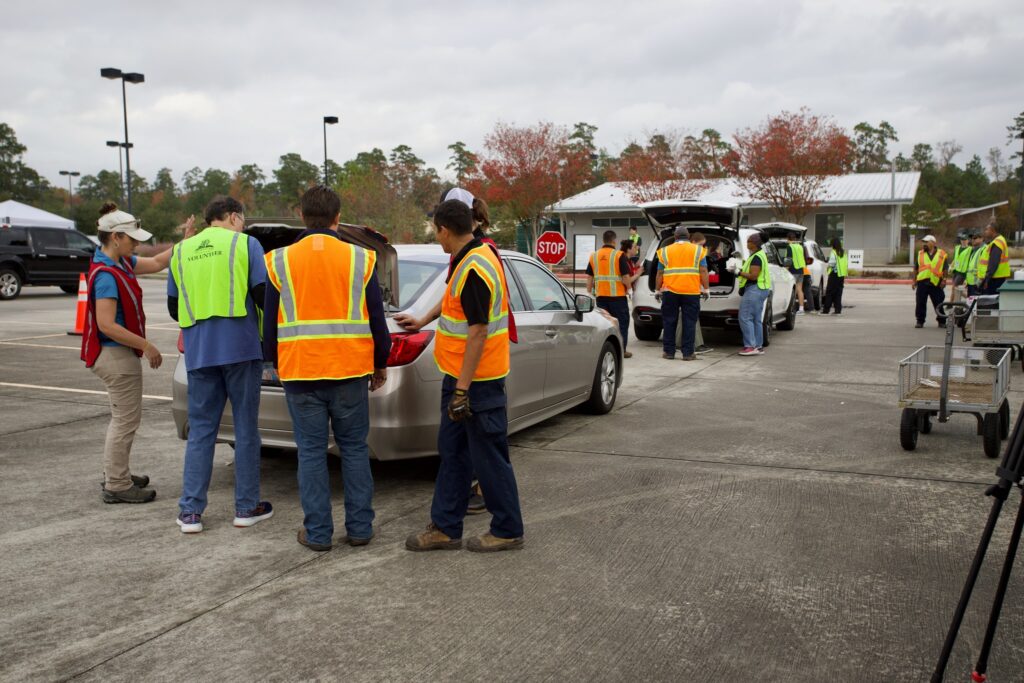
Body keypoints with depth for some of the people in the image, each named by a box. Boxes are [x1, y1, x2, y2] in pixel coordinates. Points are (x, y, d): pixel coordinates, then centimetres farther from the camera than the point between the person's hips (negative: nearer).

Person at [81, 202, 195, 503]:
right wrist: (146, 346, -21)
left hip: (121, 354, 10)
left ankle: (117, 476, 33)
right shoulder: (106, 274, -21)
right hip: (117, 355, -10)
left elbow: (156, 263, 16)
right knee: (126, 420, -1)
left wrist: (186, 241, 4)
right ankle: (117, 486, 9)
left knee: (123, 418, 21)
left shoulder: (121, 263, 7)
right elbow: (107, 325, -25)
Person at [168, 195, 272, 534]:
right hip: (241, 347, -3)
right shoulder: (245, 244, 0)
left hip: (198, 351, 4)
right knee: (245, 428, 6)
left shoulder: (182, 251, 13)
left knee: (200, 429, 10)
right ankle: (246, 507, 13)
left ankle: (190, 511, 9)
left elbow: (173, 307, 16)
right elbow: (263, 295, -7)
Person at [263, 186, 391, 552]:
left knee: (311, 451, 7)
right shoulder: (360, 259, -1)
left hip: (298, 371, 0)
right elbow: (377, 319, 2)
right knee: (354, 448, 11)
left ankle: (317, 532, 13)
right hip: (350, 370, 0)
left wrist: (274, 364, 20)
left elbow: (270, 322, 6)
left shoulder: (280, 261, 0)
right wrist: (381, 365, 14)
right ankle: (359, 527, 16)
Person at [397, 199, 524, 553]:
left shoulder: (474, 269, -22)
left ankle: (508, 531, 15)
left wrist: (462, 388, -23)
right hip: (459, 375, 10)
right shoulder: (470, 258, 10)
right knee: (452, 451, 15)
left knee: (489, 457, 1)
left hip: (477, 379, -10)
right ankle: (446, 527, 24)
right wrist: (423, 321, 39)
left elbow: (478, 332, -24)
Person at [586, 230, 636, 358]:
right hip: (618, 295, -4)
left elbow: (589, 278, 10)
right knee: (622, 322, 7)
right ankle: (621, 350, 6)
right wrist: (628, 287, 6)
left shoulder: (594, 256, 6)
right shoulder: (620, 256, -9)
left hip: (601, 296, 4)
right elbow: (626, 278, -12)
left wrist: (589, 293, 19)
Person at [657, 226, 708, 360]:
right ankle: (688, 353, 4)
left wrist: (657, 289, 15)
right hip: (691, 291, -1)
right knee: (689, 323, 4)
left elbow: (660, 273, 7)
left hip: (670, 291, 1)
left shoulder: (665, 251, 8)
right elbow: (703, 272, 1)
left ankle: (668, 351, 12)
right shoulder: (698, 250, 6)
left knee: (669, 322, 9)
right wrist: (705, 288, 6)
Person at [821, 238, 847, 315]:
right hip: (842, 274, 7)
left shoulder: (834, 252, -12)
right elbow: (847, 264, 13)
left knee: (829, 292, -3)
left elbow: (831, 263, -18)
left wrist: (828, 265, 2)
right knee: (838, 293, 10)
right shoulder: (844, 252, 11)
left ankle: (826, 310, -2)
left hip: (835, 274, -7)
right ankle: (838, 310, 7)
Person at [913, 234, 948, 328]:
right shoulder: (920, 254, 11)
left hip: (936, 283, -2)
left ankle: (942, 321, 16)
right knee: (921, 303, 2)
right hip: (922, 282, 2)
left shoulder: (941, 255, 3)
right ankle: (920, 321, 9)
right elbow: (916, 269, 13)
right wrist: (914, 280, 9)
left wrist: (944, 280, -5)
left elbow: (945, 269, 4)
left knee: (938, 304, 4)